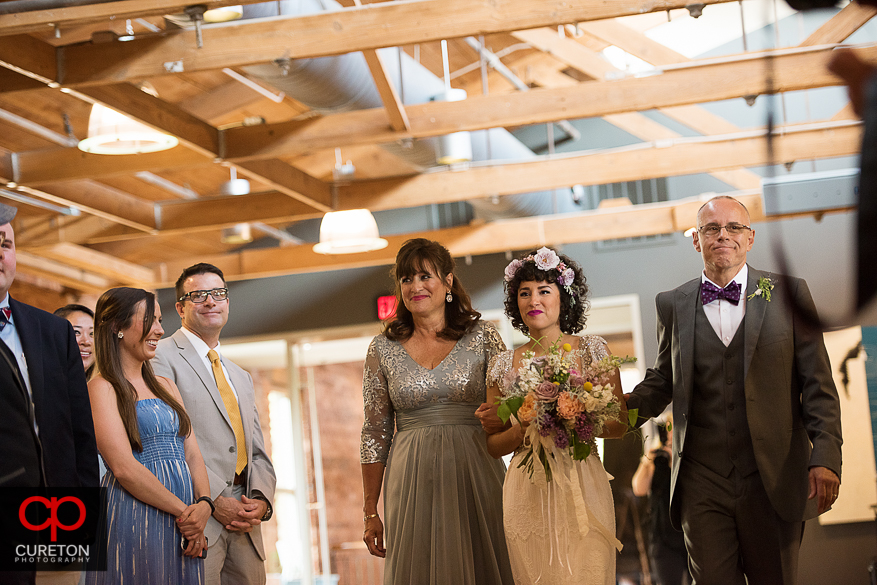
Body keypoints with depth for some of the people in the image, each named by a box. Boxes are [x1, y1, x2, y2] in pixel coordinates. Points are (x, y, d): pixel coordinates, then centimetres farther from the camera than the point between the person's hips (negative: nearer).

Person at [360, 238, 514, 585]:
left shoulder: (482, 337, 3)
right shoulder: (383, 349, 6)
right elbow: (375, 435, 8)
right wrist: (370, 511, 5)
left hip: (475, 477, 0)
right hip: (412, 485, 1)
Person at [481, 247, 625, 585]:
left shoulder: (592, 351, 3)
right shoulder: (504, 365, 7)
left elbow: (619, 424, 3)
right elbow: (493, 445, 11)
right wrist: (521, 431, -10)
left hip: (582, 488, -1)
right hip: (527, 492, 1)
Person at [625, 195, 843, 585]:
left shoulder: (788, 294, 3)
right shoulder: (673, 305, 9)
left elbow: (817, 385, 1)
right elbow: (663, 379, 17)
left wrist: (826, 457, -9)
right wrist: (627, 405, -4)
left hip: (773, 482, -1)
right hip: (702, 486, 1)